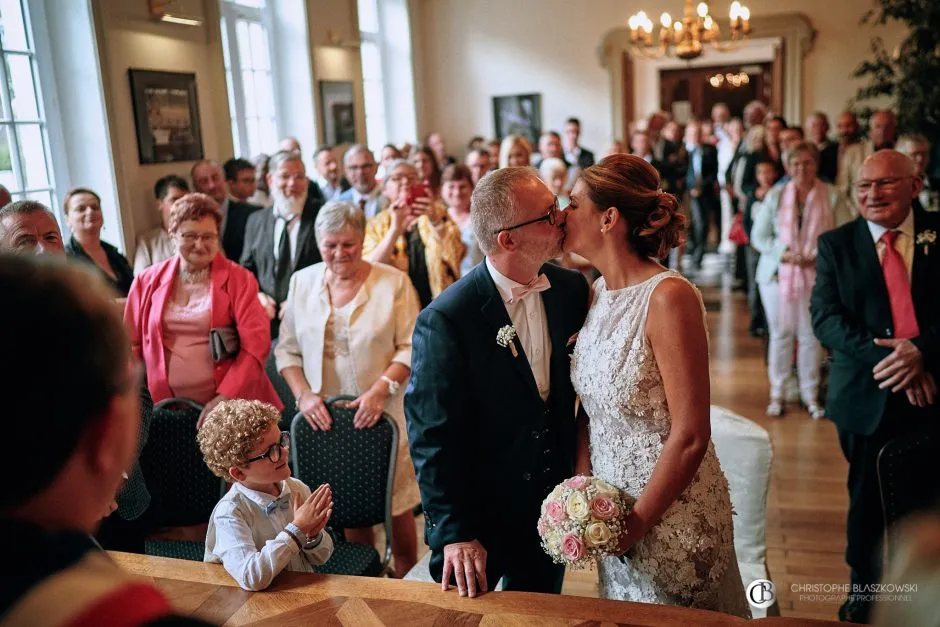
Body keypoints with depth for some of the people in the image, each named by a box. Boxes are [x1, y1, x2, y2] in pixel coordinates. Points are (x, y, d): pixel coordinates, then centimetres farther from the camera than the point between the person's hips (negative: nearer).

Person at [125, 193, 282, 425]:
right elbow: (132, 345, 12)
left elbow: (256, 344, -8)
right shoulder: (147, 282, 7)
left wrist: (225, 398, -16)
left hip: (233, 404, -2)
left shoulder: (238, 279, -1)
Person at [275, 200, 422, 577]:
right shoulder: (302, 282, 5)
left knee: (398, 508, 4)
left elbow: (410, 346, -7)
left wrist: (382, 388, -20)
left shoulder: (393, 282, -5)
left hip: (385, 415, -2)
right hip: (326, 417, 3)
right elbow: (287, 349, 7)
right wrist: (303, 394, -7)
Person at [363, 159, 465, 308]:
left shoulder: (437, 213, 9)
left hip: (439, 303, 1)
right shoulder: (376, 225, 6)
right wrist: (396, 229, -20)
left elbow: (456, 256, -4)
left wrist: (435, 221, -17)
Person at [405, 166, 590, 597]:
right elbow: (432, 436, -18)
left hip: (553, 510, 5)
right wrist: (454, 533, -17)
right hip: (479, 515, -4)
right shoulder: (446, 320, -23)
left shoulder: (571, 289, -7)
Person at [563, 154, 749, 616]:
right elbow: (589, 405, 5)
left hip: (671, 510, -6)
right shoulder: (597, 292, 0)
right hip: (611, 510, 7)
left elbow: (690, 437, -23)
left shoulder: (669, 297, -23)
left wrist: (639, 523, -15)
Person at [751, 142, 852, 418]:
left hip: (816, 275, -1)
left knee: (811, 336, 2)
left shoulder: (832, 196, 0)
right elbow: (758, 236, 4)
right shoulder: (775, 195, 5)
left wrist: (818, 255, -15)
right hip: (778, 274, 1)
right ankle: (776, 394, 17)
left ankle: (811, 395, 16)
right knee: (780, 334, 6)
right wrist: (783, 254, -11)